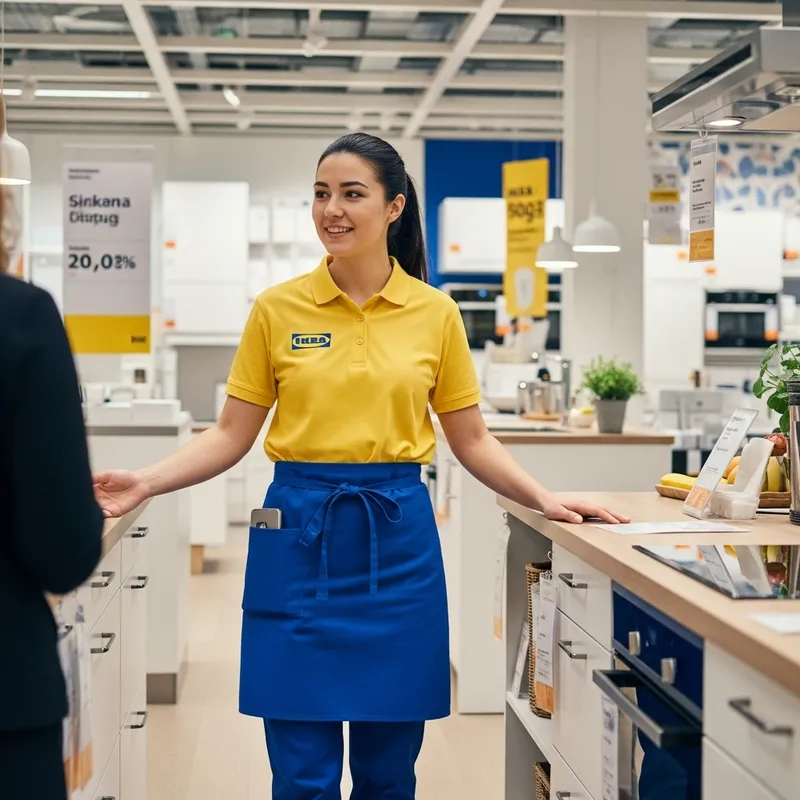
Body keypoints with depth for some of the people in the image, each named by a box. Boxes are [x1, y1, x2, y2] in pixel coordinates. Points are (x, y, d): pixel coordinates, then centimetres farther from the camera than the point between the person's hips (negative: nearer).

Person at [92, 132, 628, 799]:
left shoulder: (436, 313, 2)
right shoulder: (278, 309, 1)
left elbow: (472, 439, 8)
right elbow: (232, 435, 2)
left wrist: (546, 500, -3)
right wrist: (143, 484, -10)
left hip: (397, 540, 1)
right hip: (299, 535, 0)